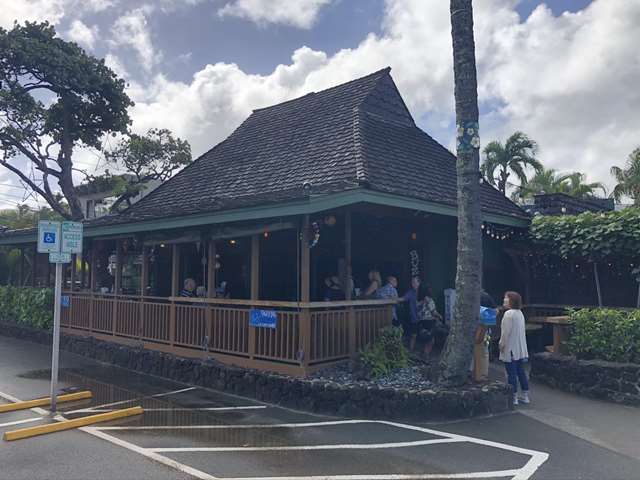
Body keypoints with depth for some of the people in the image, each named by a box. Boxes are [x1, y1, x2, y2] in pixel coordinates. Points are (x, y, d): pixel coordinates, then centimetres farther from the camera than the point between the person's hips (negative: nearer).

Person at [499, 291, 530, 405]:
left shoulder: (508, 314, -17)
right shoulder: (520, 313, 11)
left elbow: (506, 332, -18)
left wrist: (502, 344, -8)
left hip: (510, 349, -9)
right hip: (521, 349, 9)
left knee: (512, 374, -1)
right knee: (521, 372, 15)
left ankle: (514, 397, 4)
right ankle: (525, 396, 22)